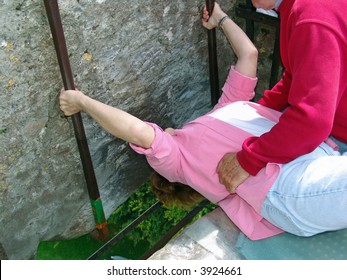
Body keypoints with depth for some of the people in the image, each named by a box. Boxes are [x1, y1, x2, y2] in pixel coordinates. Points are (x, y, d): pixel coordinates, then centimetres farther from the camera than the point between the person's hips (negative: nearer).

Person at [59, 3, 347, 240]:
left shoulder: (226, 108, 29)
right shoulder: (176, 155, 9)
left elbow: (248, 54, 32)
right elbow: (139, 132, -9)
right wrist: (81, 100, -2)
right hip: (292, 186, -8)